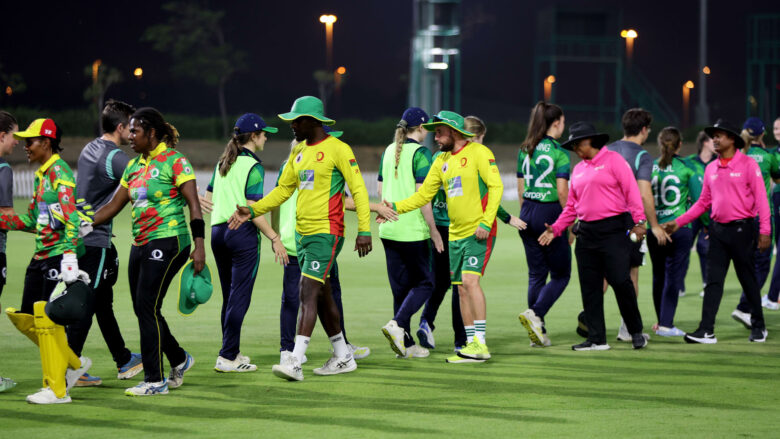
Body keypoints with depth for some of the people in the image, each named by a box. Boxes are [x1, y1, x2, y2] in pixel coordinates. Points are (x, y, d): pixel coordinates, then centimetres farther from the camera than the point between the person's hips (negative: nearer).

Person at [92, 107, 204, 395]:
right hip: (140, 245, 8)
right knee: (143, 309, 8)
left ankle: (155, 380, -5)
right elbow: (113, 206, 18)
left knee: (147, 306, -11)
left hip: (167, 241, -8)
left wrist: (199, 246, -17)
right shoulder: (133, 166, 15)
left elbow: (193, 204, -10)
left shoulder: (174, 161, -7)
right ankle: (179, 360, 28)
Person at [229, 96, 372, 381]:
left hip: (326, 233, -8)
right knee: (321, 297, 14)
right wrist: (251, 211, 8)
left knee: (309, 295, -15)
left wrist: (364, 230, -17)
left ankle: (295, 362, -20)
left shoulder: (337, 149, -10)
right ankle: (343, 357, 25)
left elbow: (359, 190, -11)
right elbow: (283, 189, 20)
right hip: (302, 233, 8)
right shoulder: (299, 152, 14)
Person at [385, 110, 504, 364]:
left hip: (478, 233, -8)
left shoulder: (478, 153, -8)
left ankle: (481, 343, -17)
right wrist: (395, 208, 2)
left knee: (470, 280, -18)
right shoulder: (442, 162, 14)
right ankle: (471, 346, 12)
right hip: (456, 234, 8)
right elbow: (423, 195, 16)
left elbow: (496, 187, -13)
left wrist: (486, 222, -20)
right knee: (461, 288, 6)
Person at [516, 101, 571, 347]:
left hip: (527, 213, 6)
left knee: (536, 275, 12)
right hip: (551, 213, -6)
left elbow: (520, 189, 12)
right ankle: (535, 314, -16)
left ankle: (538, 333, 10)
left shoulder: (525, 150, 8)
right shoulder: (558, 152, -11)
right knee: (560, 275, 5)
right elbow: (562, 191, -14)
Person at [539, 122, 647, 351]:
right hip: (586, 233, 7)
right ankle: (597, 339, 8)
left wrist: (639, 221, -16)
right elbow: (572, 205, 22)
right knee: (590, 287, 4)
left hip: (614, 230, -7)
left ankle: (636, 332, 5)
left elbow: (631, 190, -8)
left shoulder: (613, 160, -1)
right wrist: (556, 228, 12)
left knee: (620, 281, -11)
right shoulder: (578, 170, 19)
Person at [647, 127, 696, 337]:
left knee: (658, 276, 14)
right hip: (680, 228, -3)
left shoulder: (650, 168, 3)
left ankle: (661, 322, 25)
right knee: (673, 276, -1)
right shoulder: (686, 168, -3)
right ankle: (666, 325, -6)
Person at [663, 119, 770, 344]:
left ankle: (758, 326, 18)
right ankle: (706, 330, -4)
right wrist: (677, 222, 11)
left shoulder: (748, 164, -5)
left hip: (742, 229, -5)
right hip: (718, 230, 5)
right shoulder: (711, 169, 11)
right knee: (713, 281, -1)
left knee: (748, 279, 4)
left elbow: (761, 198, -9)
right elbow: (703, 202, 17)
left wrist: (764, 230, -16)